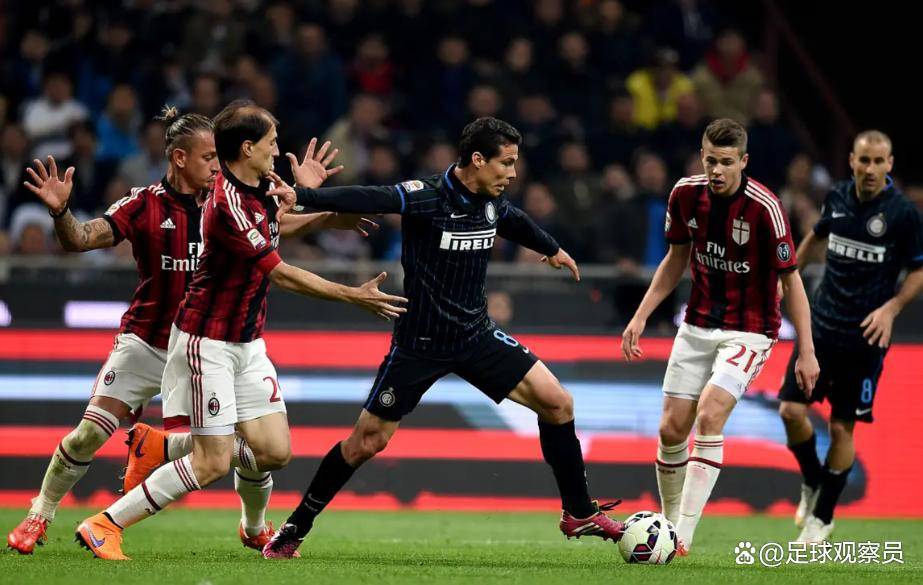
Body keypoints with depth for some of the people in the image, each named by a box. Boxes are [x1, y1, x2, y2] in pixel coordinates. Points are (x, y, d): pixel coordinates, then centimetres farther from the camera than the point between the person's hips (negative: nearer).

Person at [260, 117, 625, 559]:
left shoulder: (493, 203, 2)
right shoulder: (426, 197, -19)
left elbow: (517, 224, 26)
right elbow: (368, 200, -33)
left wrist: (552, 250, 46)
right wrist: (302, 196, -47)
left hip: (476, 337, 6)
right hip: (419, 344, -6)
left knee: (557, 403, -5)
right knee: (367, 441, -2)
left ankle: (579, 514, 10)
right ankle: (294, 529, 15)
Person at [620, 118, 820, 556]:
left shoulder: (765, 208, -21)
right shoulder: (686, 195, -5)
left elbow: (791, 280, -13)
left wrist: (806, 352, -14)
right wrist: (641, 316, 7)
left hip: (748, 331, -5)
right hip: (698, 325, 5)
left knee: (709, 416, -23)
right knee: (672, 427, 0)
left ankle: (683, 537, -21)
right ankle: (669, 523, 21)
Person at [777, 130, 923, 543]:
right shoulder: (838, 198, 1)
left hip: (866, 335, -4)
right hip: (822, 326, 4)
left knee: (842, 427, 1)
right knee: (791, 410, -6)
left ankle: (823, 517, 16)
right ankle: (812, 484, 22)